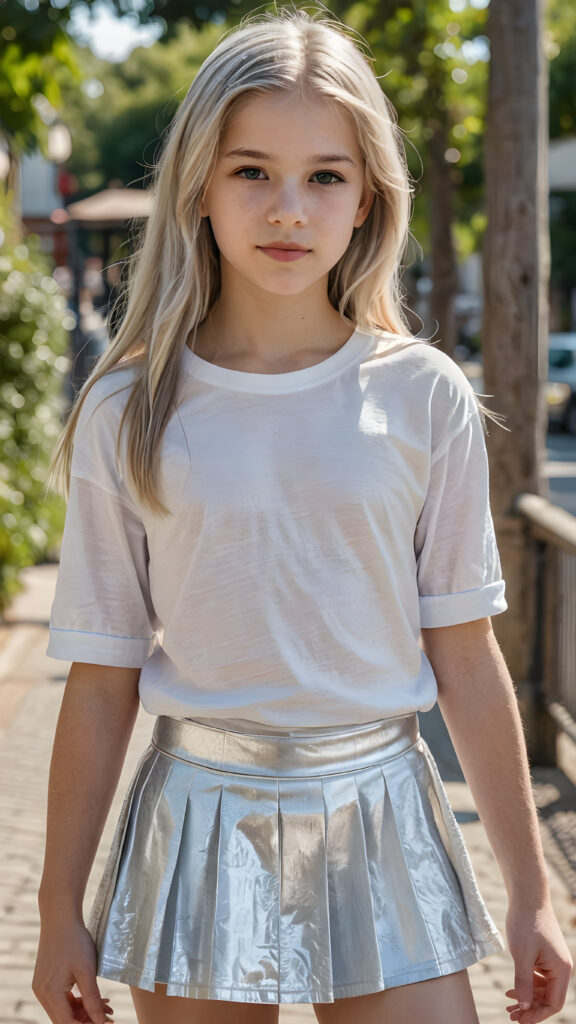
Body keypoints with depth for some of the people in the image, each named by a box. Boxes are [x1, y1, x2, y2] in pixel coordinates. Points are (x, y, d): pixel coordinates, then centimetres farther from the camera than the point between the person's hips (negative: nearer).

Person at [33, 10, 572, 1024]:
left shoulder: (424, 398, -3)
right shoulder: (128, 411, -4)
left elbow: (464, 655, 0)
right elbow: (102, 679, -1)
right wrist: (60, 910, 3)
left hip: (378, 820, 0)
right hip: (201, 819, 0)